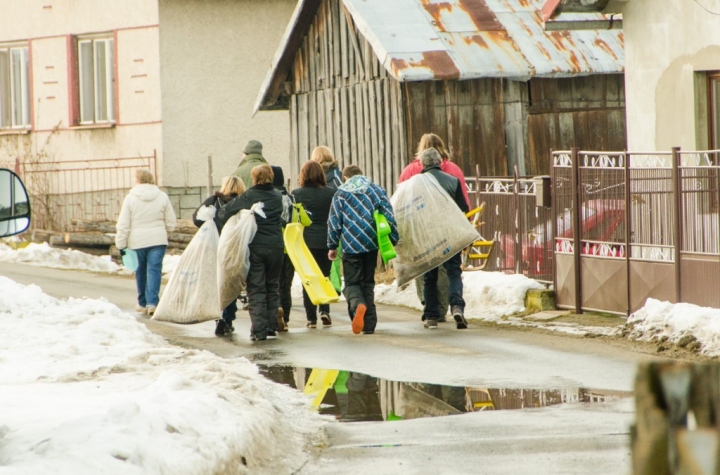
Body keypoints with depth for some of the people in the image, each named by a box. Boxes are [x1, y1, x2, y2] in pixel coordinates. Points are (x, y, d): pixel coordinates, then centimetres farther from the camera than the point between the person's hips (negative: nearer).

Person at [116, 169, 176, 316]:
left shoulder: (130, 198, -5)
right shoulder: (162, 197, 1)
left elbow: (123, 225, -6)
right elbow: (170, 223, 6)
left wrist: (121, 244, 0)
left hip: (137, 241, -1)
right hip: (158, 240, 1)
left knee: (140, 272, 12)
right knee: (154, 270, -2)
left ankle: (143, 303, 21)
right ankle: (152, 303, -15)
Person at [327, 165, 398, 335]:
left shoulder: (340, 194, 4)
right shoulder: (377, 191, 7)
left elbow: (334, 223, 3)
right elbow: (389, 217, 3)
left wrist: (332, 246, 11)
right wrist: (393, 241, 10)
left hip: (351, 245, -2)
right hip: (371, 244, 2)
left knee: (352, 283, 4)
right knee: (368, 283, 13)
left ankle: (357, 304, -30)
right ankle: (369, 324, 8)